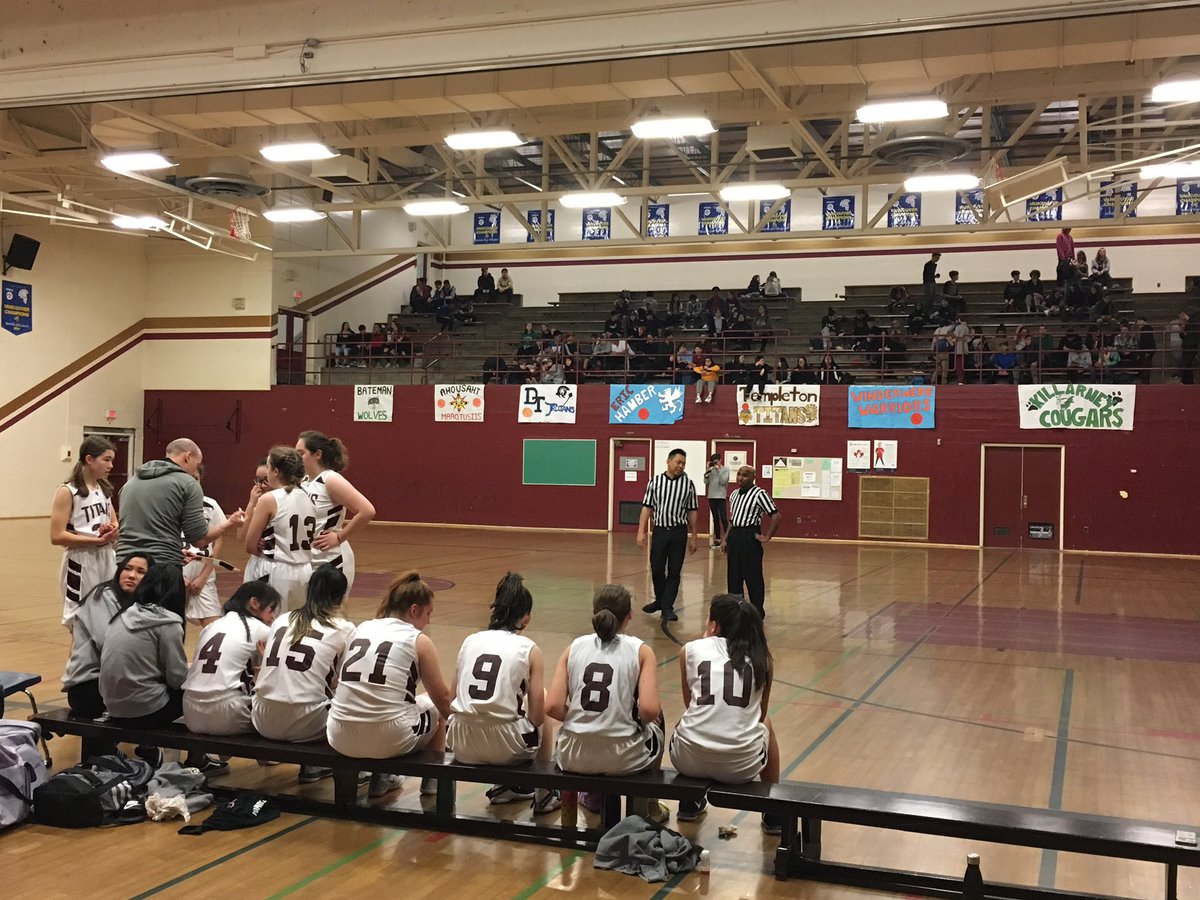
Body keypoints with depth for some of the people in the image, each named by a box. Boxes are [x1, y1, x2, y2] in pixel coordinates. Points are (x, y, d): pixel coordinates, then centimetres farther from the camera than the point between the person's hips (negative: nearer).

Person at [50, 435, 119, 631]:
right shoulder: (67, 491, -10)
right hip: (81, 564, -6)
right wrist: (97, 540, -21)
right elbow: (57, 536, -16)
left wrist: (113, 532, -5)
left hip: (107, 560, 7)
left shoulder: (104, 489, 11)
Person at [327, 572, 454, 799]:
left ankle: (381, 777, 33)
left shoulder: (361, 629, 12)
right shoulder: (419, 640, 0)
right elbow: (443, 697, 6)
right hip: (389, 741, -4)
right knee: (435, 709, 26)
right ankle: (432, 779, 36)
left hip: (341, 739, 5)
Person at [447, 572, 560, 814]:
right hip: (504, 747, -4)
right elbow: (536, 716, -4)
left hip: (461, 745, 4)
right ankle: (544, 793, 33)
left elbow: (454, 698, 12)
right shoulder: (529, 650, -2)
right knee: (544, 715, 29)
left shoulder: (470, 641, 8)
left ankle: (507, 786, 41)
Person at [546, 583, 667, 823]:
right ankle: (649, 807, 45)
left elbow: (553, 707, -7)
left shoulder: (574, 647, 0)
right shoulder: (641, 651, -6)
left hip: (573, 758, 2)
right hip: (623, 760, -2)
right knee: (655, 725, 33)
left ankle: (593, 796, 52)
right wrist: (648, 719, 6)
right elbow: (649, 710, -17)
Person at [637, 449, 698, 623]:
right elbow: (647, 508, 3)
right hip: (660, 530, 0)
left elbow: (691, 512, 6)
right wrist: (641, 532, -3)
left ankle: (667, 607, 11)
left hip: (679, 532, 0)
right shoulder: (655, 481, 1)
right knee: (656, 569, 7)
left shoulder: (688, 484, 1)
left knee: (674, 571, 2)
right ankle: (660, 600, 29)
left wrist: (693, 537, 6)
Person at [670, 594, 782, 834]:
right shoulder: (762, 659, 7)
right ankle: (773, 815, 39)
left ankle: (690, 804, 45)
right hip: (742, 765, 0)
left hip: (690, 760, 0)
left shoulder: (691, 650, 4)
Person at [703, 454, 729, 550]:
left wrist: (718, 470, -14)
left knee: (723, 519, -11)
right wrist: (708, 469, -4)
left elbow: (723, 481, -12)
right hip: (711, 497, 5)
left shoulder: (725, 469, -2)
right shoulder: (711, 470, 9)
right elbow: (706, 481, 2)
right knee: (715, 519, 9)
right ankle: (717, 539, 13)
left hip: (721, 497, -5)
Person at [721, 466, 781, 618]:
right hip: (734, 536, 8)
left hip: (750, 537, -7)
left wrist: (767, 537, -12)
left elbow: (775, 516, -14)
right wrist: (726, 539, 16)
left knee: (753, 577, -2)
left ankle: (757, 612, 7)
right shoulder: (734, 495, 13)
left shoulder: (759, 494, -11)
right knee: (733, 576, 11)